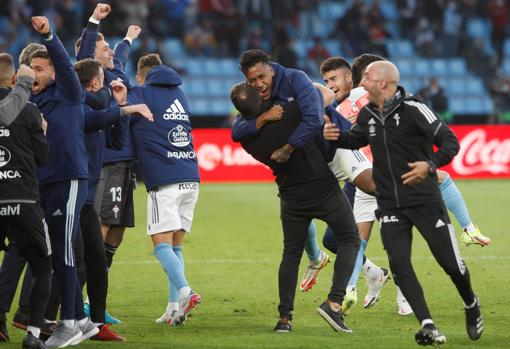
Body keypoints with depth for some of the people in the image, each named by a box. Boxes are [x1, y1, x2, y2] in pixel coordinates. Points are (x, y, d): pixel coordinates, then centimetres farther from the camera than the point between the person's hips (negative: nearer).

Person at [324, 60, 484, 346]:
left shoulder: (412, 108, -13)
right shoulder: (368, 114, 7)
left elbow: (450, 142, -14)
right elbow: (357, 140, 28)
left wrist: (430, 165, -30)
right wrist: (336, 137, 6)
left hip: (425, 201, -5)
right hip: (390, 205, 5)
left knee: (451, 262, 0)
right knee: (399, 265, -11)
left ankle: (472, 306, 29)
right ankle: (428, 327, -11)